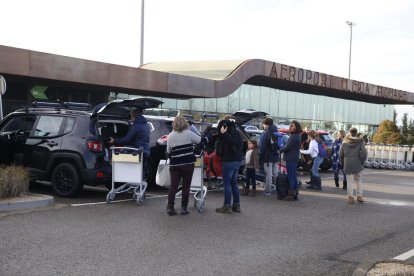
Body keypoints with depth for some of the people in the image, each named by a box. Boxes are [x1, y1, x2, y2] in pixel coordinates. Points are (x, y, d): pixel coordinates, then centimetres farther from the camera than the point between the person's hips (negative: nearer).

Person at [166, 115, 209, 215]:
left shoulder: (170, 136, 5)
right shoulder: (188, 133, -4)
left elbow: (168, 152, 9)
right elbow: (201, 140, 4)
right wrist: (207, 138, 24)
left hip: (174, 165, 2)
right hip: (188, 164, -2)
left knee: (173, 186, 6)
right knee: (186, 186, 6)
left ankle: (170, 207, 4)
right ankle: (184, 207, 8)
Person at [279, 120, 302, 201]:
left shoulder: (293, 137, -18)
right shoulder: (297, 136, 14)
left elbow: (287, 147, -19)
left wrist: (281, 150, -2)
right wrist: (283, 149, 6)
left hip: (290, 159, -10)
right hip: (294, 158, 10)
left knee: (291, 177, -6)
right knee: (294, 176, 14)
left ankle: (291, 194, -3)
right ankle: (295, 194, 19)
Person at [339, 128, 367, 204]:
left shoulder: (345, 142, 1)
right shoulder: (360, 142, -5)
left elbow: (341, 153, 3)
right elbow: (363, 153, -12)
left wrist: (343, 162, 14)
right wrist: (362, 162, 1)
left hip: (348, 164, 1)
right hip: (357, 164, -1)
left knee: (350, 180, 7)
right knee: (358, 179, 14)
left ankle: (350, 197, 4)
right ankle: (359, 196, 15)